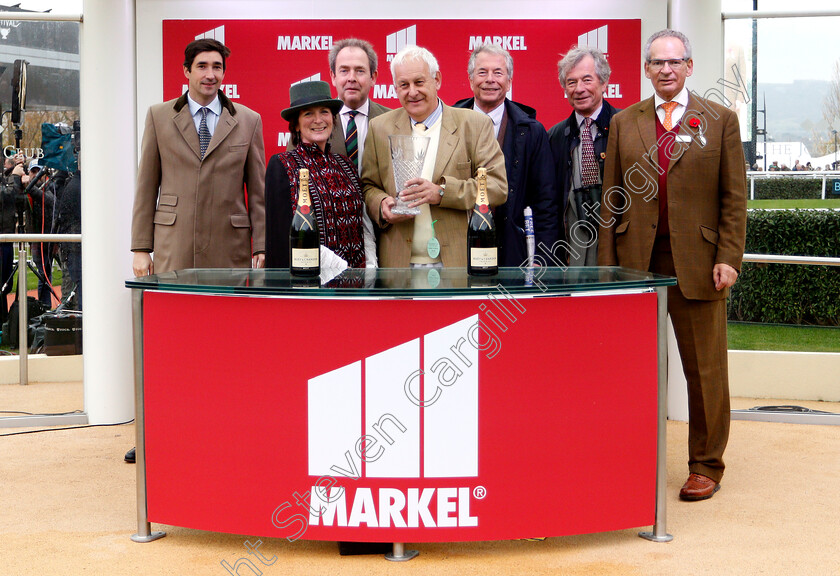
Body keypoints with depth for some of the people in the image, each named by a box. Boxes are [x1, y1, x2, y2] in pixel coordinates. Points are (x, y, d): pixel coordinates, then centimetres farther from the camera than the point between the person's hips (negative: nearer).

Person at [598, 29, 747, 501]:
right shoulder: (624, 123, 11)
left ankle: (706, 466, 16)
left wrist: (729, 258, -7)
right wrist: (608, 263, 3)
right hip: (637, 261, 2)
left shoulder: (720, 120, 6)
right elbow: (611, 200, 9)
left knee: (706, 369, 4)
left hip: (697, 262, -1)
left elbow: (734, 197, 2)